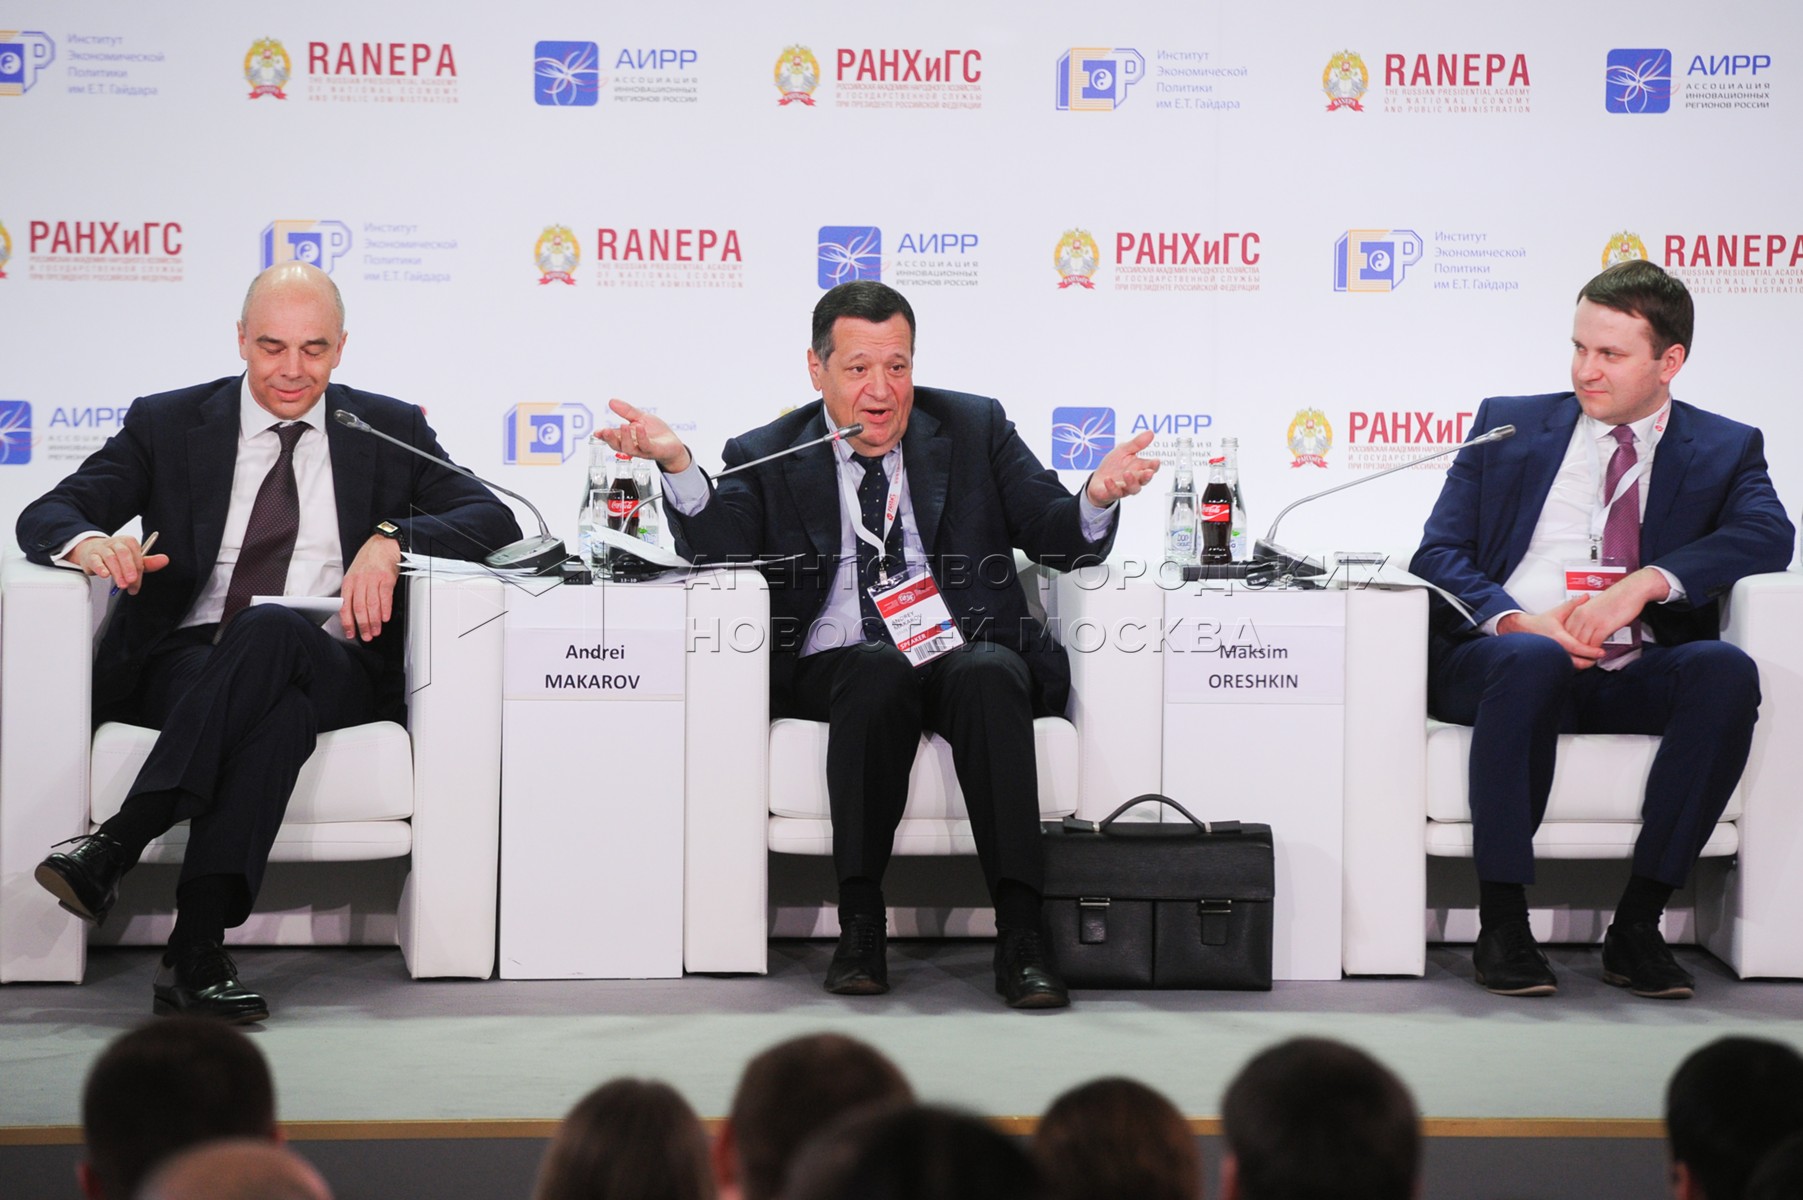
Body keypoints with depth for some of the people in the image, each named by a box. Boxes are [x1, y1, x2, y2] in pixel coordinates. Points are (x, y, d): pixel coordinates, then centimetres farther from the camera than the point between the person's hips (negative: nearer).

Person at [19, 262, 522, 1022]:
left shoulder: (388, 429, 17)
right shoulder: (169, 424, 16)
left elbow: (494, 519, 6)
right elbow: (45, 516, 8)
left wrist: (391, 538, -14)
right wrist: (89, 542, -19)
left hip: (332, 666, 0)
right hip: (185, 663, 0)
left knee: (270, 629, -38)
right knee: (281, 711, -38)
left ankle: (114, 846, -49)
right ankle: (197, 953, -51)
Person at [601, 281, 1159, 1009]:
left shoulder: (974, 429, 13)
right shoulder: (769, 456, 11)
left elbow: (1061, 540, 6)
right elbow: (720, 544, -7)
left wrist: (1098, 498, -17)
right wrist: (676, 464, -25)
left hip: (966, 656, 1)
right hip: (836, 671, -1)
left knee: (989, 674, -33)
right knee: (879, 670, -34)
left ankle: (1019, 938, -38)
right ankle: (860, 927, -31)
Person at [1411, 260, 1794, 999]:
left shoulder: (1724, 450, 16)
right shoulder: (1509, 425, 18)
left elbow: (1769, 536, -5)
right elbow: (1438, 554, 8)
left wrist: (1647, 582, -21)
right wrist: (1513, 620, -13)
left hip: (1635, 681, 1)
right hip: (1500, 660, -1)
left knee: (1725, 669, -32)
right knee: (1532, 660, -37)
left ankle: (1637, 924, -27)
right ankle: (1501, 925, -30)